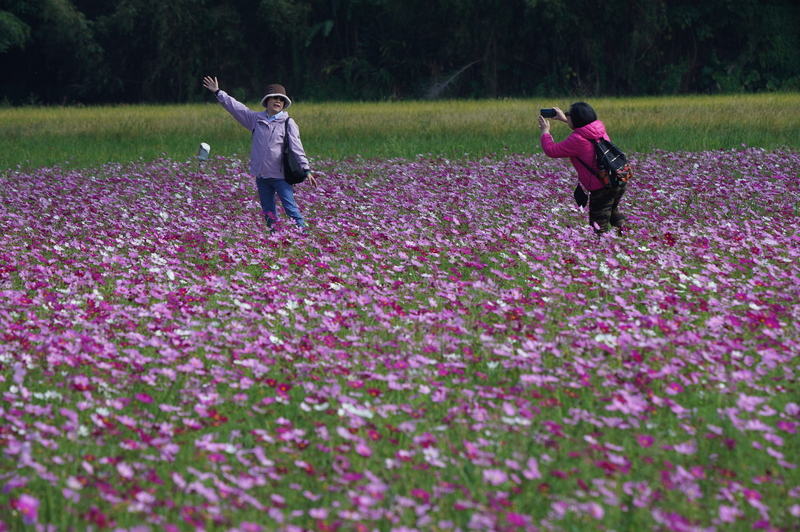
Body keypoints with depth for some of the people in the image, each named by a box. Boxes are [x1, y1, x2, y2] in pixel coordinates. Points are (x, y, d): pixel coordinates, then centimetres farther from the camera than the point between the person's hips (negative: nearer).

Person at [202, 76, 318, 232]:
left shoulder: (288, 124, -1)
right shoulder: (256, 119, 10)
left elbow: (296, 148, -4)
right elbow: (235, 107, 16)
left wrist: (306, 170, -9)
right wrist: (218, 92, 18)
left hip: (280, 176, -5)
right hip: (261, 176, 5)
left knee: (291, 209, -11)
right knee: (268, 213, 9)